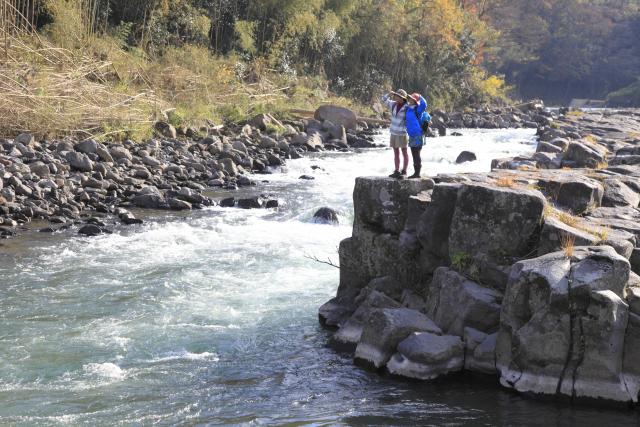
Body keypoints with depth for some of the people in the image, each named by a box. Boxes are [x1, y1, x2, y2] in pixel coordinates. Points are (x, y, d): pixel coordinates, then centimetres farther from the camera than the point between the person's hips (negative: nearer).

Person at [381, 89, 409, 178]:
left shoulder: (407, 107, -13)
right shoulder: (394, 105, 4)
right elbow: (384, 99, 14)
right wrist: (390, 94, -3)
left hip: (402, 133, -6)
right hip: (393, 132, 6)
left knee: (404, 152, 1)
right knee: (396, 152, 8)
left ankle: (404, 172, 5)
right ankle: (397, 171, 12)